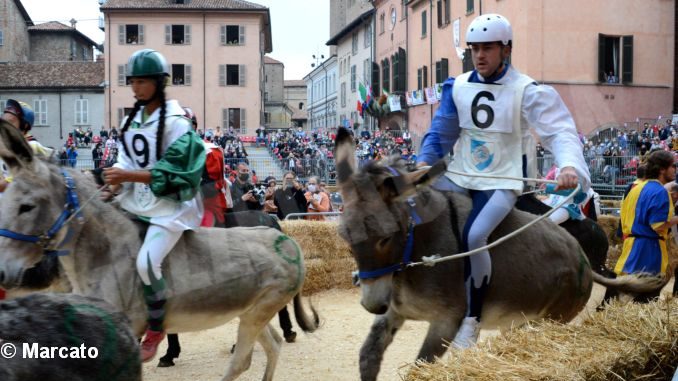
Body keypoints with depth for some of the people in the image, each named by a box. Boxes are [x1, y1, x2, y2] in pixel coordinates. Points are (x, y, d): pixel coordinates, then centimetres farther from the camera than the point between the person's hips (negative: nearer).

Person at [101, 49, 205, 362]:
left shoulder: (175, 122, -13)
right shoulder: (131, 120, 8)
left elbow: (170, 174, -18)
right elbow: (127, 162, 9)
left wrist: (127, 175, -25)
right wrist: (115, 187, -11)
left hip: (170, 205, -8)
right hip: (136, 202, 8)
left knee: (146, 261, -24)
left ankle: (155, 329, -2)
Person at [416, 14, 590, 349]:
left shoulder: (527, 91, -10)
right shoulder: (458, 87, 3)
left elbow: (560, 131, -17)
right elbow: (441, 132, 11)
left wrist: (569, 164, -38)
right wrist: (424, 161, -7)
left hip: (502, 181, -5)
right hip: (461, 176, 5)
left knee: (474, 237, -28)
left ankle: (472, 319, -11)